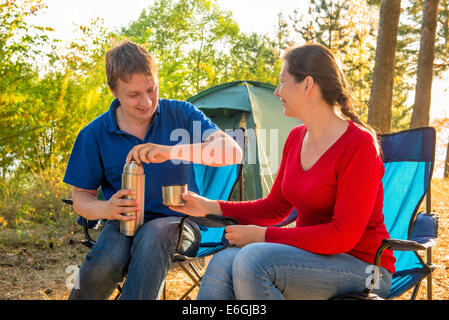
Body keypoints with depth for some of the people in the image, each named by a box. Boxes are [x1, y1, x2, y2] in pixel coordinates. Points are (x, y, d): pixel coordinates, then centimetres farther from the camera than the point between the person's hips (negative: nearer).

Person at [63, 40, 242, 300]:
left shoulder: (181, 114, -2)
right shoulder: (95, 134, 0)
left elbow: (232, 151, -16)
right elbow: (81, 195, 8)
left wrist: (171, 151, -30)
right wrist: (104, 209, -18)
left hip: (178, 222, -1)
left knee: (154, 234, -38)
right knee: (104, 264, -33)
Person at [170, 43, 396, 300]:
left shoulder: (358, 144, -16)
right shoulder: (296, 138, 10)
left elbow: (343, 235, -20)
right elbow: (275, 207, 19)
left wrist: (263, 235, -19)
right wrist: (211, 207, 9)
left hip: (363, 267, -7)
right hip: (311, 256, 7)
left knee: (253, 259, -31)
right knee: (223, 262, -19)